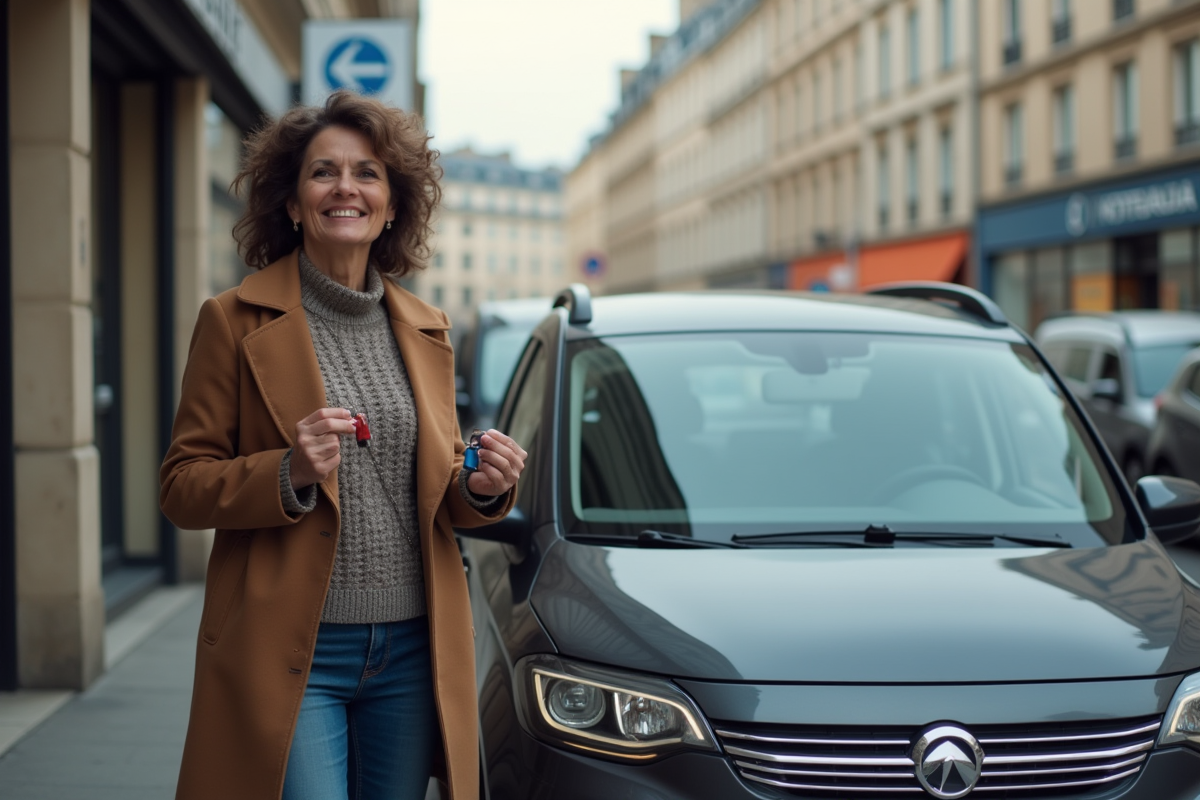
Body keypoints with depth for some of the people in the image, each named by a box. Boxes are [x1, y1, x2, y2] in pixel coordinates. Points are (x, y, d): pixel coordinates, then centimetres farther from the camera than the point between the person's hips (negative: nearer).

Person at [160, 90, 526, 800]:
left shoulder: (426, 329, 12)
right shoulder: (236, 321, -2)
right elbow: (183, 487, -2)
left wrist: (480, 488, -4)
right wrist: (288, 473, -19)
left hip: (413, 652, 5)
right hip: (290, 654, -4)